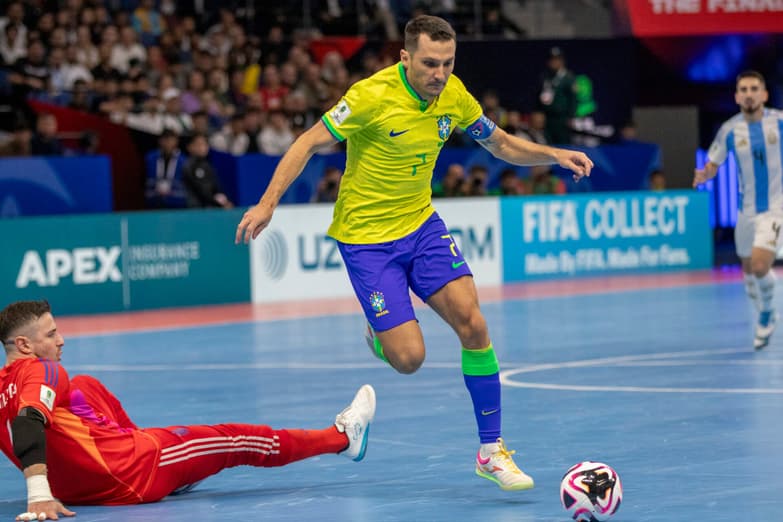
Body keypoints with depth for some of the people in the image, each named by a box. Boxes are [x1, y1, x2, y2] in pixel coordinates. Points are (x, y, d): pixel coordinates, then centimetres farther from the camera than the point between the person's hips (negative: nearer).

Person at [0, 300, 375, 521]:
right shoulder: (41, 372, -19)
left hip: (74, 489, 9)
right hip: (130, 476, -9)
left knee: (85, 385, 29)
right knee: (235, 441, 6)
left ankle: (177, 474, 29)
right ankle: (341, 437, 24)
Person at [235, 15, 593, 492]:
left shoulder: (454, 95, -4)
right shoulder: (373, 95, -21)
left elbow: (503, 145, 12)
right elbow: (309, 144, -17)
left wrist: (555, 154, -4)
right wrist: (268, 204, -25)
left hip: (422, 224, 5)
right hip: (366, 237, -5)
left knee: (473, 323, -11)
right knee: (409, 357, -12)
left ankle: (491, 450, 1)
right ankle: (381, 337, 28)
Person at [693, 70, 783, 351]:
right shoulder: (729, 130, -4)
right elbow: (713, 165, 1)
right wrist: (703, 175, -20)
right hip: (747, 209, 3)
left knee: (760, 266, -19)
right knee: (748, 270, 13)